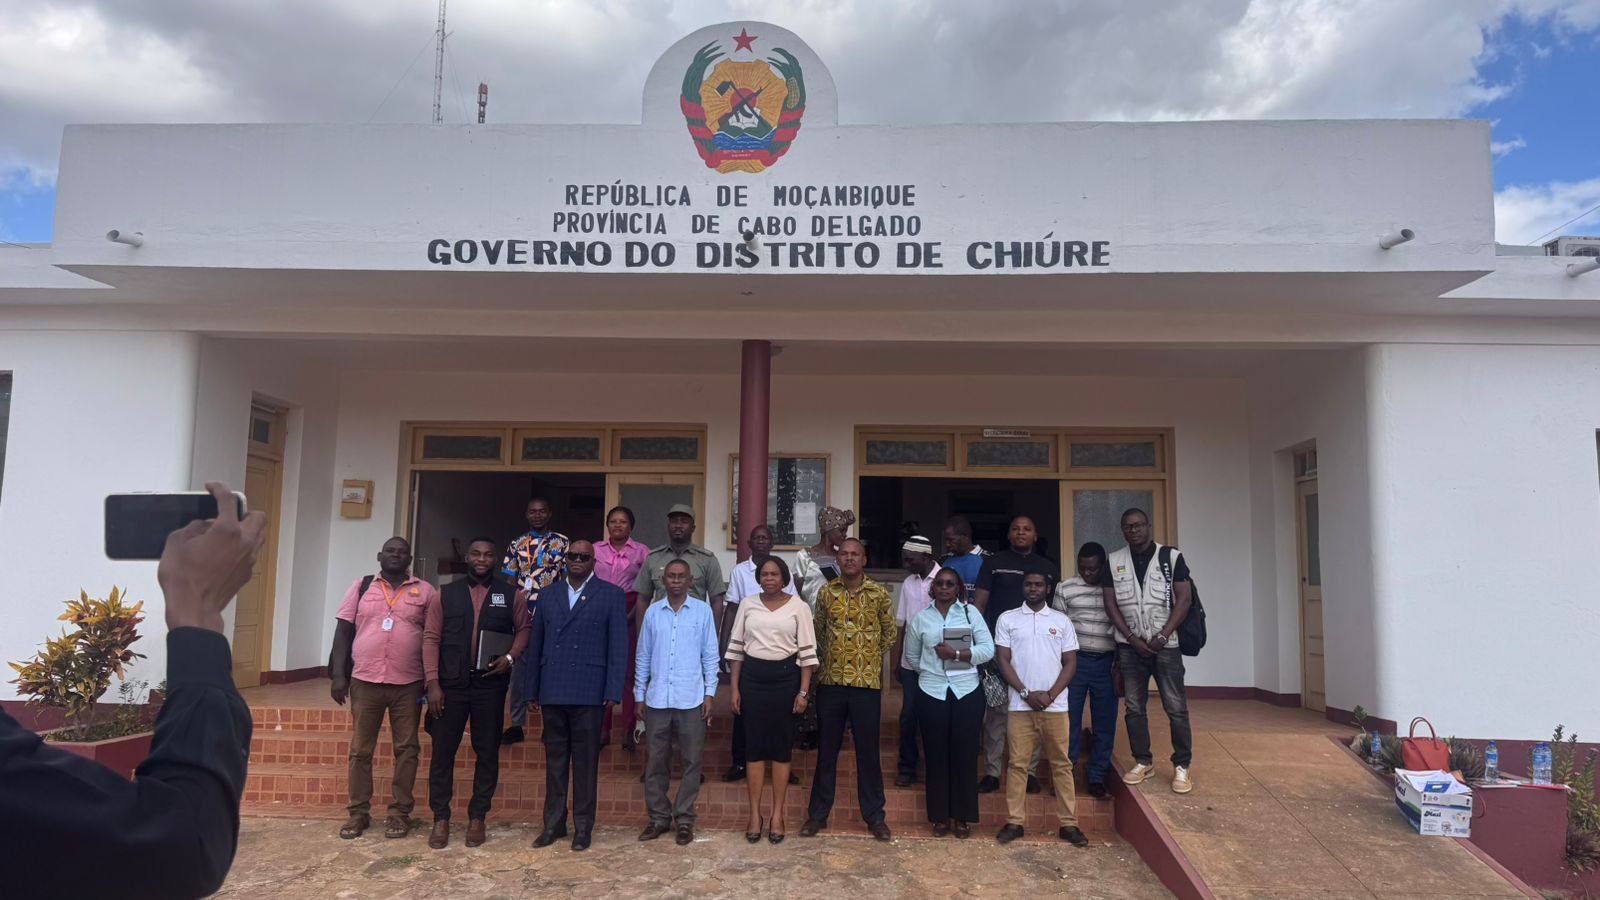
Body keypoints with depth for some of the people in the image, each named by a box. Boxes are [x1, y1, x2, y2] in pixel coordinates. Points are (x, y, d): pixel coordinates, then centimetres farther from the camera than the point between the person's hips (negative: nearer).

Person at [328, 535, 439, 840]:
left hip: (408, 685, -1)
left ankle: (400, 812, 13)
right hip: (364, 681, 1)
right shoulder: (361, 587, 9)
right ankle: (358, 812, 17)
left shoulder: (425, 592, 5)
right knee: (360, 750, 6)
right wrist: (338, 675, 0)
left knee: (406, 749, 3)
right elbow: (343, 632, 7)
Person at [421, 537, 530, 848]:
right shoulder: (446, 594, 6)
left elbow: (523, 629, 9)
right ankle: (440, 818, 15)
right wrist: (433, 683, -5)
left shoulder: (511, 595, 5)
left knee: (487, 753, 6)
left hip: (490, 685, 0)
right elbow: (431, 637, 3)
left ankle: (477, 817, 18)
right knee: (442, 751, 4)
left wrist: (511, 657, -10)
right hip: (451, 684, 0)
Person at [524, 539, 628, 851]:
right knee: (555, 758, 11)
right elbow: (535, 644, 14)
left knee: (585, 761, 3)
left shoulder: (611, 595, 2)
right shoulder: (548, 595, 13)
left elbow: (618, 646, -2)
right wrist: (532, 690, 10)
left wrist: (613, 692, -8)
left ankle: (583, 827, 13)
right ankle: (553, 823, 20)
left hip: (589, 693, -3)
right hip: (553, 692, 4)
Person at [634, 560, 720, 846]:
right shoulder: (652, 612, 7)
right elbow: (643, 656, 11)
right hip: (657, 699, 2)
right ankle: (659, 817, 19)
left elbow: (710, 655, 4)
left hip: (691, 700, -1)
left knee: (691, 761, 4)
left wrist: (710, 694, -2)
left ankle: (684, 819, 15)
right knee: (656, 761, 7)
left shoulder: (702, 610, 2)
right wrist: (639, 696, 8)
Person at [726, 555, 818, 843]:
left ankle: (778, 814, 14)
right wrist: (735, 688, 4)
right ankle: (755, 814, 14)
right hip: (752, 677, 2)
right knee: (755, 744, 5)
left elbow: (807, 652, -1)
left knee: (782, 745, 5)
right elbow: (736, 648, 8)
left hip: (785, 677, -1)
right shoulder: (748, 605, 5)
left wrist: (804, 692, -6)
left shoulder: (798, 607, -1)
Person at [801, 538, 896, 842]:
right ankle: (818, 813, 21)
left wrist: (870, 659, 9)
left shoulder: (879, 594, -2)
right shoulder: (826, 592, 3)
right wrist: (828, 659, 11)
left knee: (868, 750, 6)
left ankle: (874, 815, 19)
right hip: (831, 682, 2)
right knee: (826, 749, 10)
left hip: (867, 683, -1)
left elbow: (889, 632, 10)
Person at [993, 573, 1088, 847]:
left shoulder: (1061, 620, 7)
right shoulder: (1007, 619, 4)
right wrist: (1026, 693, -9)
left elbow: (1070, 663, 5)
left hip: (1055, 705, 1)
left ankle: (1069, 823, 12)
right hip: (1020, 705, -1)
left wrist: (1050, 695, -8)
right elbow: (1003, 660, 1)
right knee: (1018, 763, 2)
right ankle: (1014, 822, 9)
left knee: (1061, 763, 5)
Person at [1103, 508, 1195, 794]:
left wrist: (1162, 637, -12)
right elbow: (1110, 604, 3)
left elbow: (1183, 600, -4)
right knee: (1133, 707, 6)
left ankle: (1182, 765, 6)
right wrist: (1133, 639, -7)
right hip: (1130, 644, 2)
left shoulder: (1172, 557, 0)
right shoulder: (1113, 562, 6)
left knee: (1176, 707, -3)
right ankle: (1143, 762, 18)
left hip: (1166, 644, -2)